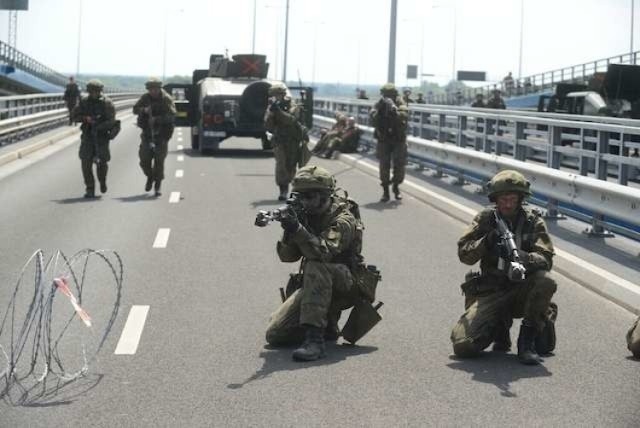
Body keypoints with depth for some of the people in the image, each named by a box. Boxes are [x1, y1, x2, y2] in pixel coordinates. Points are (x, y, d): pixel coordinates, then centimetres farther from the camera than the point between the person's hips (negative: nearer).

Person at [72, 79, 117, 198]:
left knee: (101, 162, -5)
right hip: (87, 136, 2)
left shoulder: (107, 103, -5)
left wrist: (98, 126, -27)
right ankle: (90, 189, 2)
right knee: (86, 162, -6)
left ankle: (102, 181, 26)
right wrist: (85, 118, -14)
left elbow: (111, 120, -13)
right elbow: (75, 115, 5)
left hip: (102, 136, -2)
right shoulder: (84, 102, 4)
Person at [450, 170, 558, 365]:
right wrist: (486, 242, -23)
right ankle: (498, 327, 15)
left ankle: (528, 338, -13)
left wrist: (521, 257, -35)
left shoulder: (533, 221, -2)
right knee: (463, 345, -19)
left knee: (546, 281, -34)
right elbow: (463, 253, -4)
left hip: (522, 289, 0)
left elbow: (546, 260, -14)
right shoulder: (485, 218, 1)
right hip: (490, 292, 0)